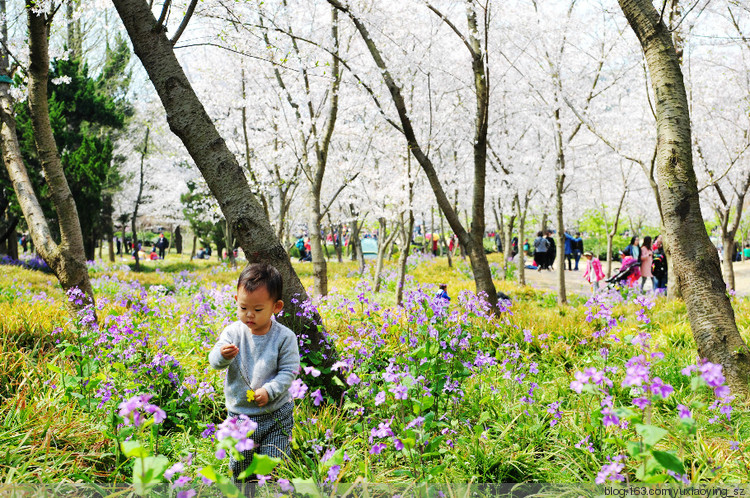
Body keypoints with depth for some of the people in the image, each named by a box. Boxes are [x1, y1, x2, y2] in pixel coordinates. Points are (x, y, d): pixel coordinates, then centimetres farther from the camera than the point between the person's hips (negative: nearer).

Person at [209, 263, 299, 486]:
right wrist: (222, 355, -33)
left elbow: (289, 371, -10)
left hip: (276, 412, -2)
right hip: (239, 413, 2)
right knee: (239, 463, 11)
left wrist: (269, 391, -23)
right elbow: (214, 361, -10)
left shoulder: (284, 337, -11)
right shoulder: (233, 332, -4)